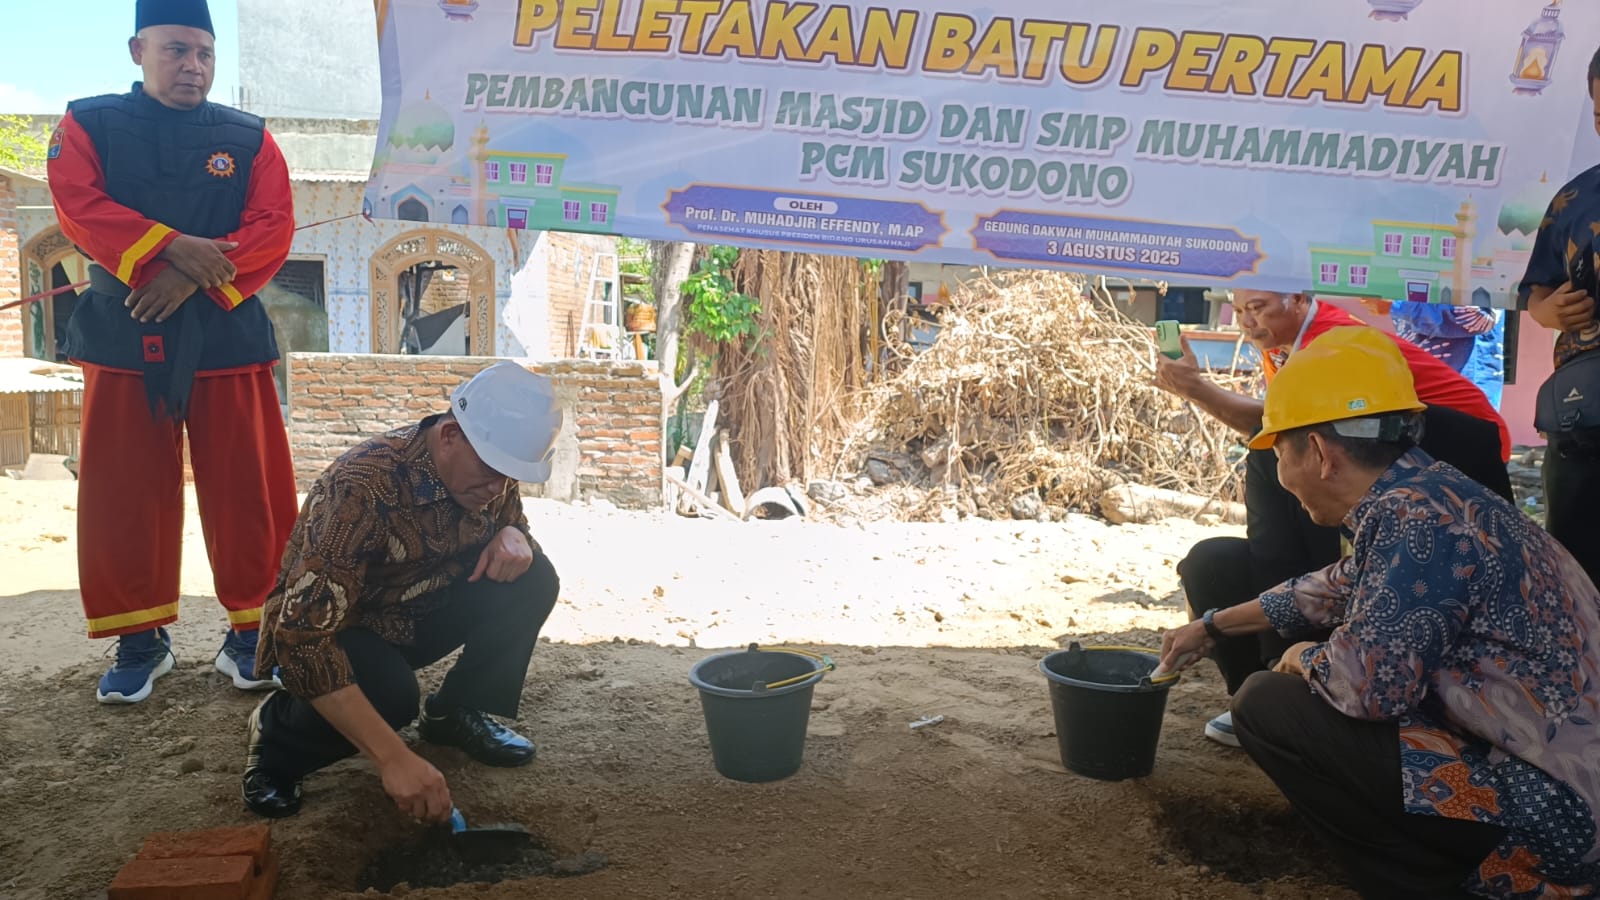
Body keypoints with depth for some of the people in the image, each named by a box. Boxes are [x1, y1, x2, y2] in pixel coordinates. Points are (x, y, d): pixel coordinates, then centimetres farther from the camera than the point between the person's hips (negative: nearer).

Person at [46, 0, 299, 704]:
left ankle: (252, 632, 13)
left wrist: (198, 276, -17)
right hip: (124, 334, 0)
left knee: (248, 492, 0)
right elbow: (80, 206, -8)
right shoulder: (89, 124, 7)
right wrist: (172, 246, -21)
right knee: (123, 498, 3)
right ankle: (140, 641, 17)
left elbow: (273, 228, -3)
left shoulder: (249, 138, 8)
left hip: (227, 335, 0)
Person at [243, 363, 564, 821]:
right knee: (388, 693, -37)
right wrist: (393, 757, -45)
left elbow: (514, 525, 6)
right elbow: (303, 637, -40)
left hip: (413, 616, 6)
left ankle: (456, 713, 4)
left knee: (532, 581, -17)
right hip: (324, 631, -6)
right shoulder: (363, 488, -35)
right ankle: (277, 731, -4)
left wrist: (514, 538, -22)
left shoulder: (489, 471, -14)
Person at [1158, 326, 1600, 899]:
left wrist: (1303, 660, -4)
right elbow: (1337, 589, 26)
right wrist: (1213, 627, 38)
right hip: (1550, 770, 10)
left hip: (1550, 806, -10)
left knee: (1268, 705, -9)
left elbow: (1367, 682, -29)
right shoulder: (1420, 494, 9)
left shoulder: (1415, 518, -22)